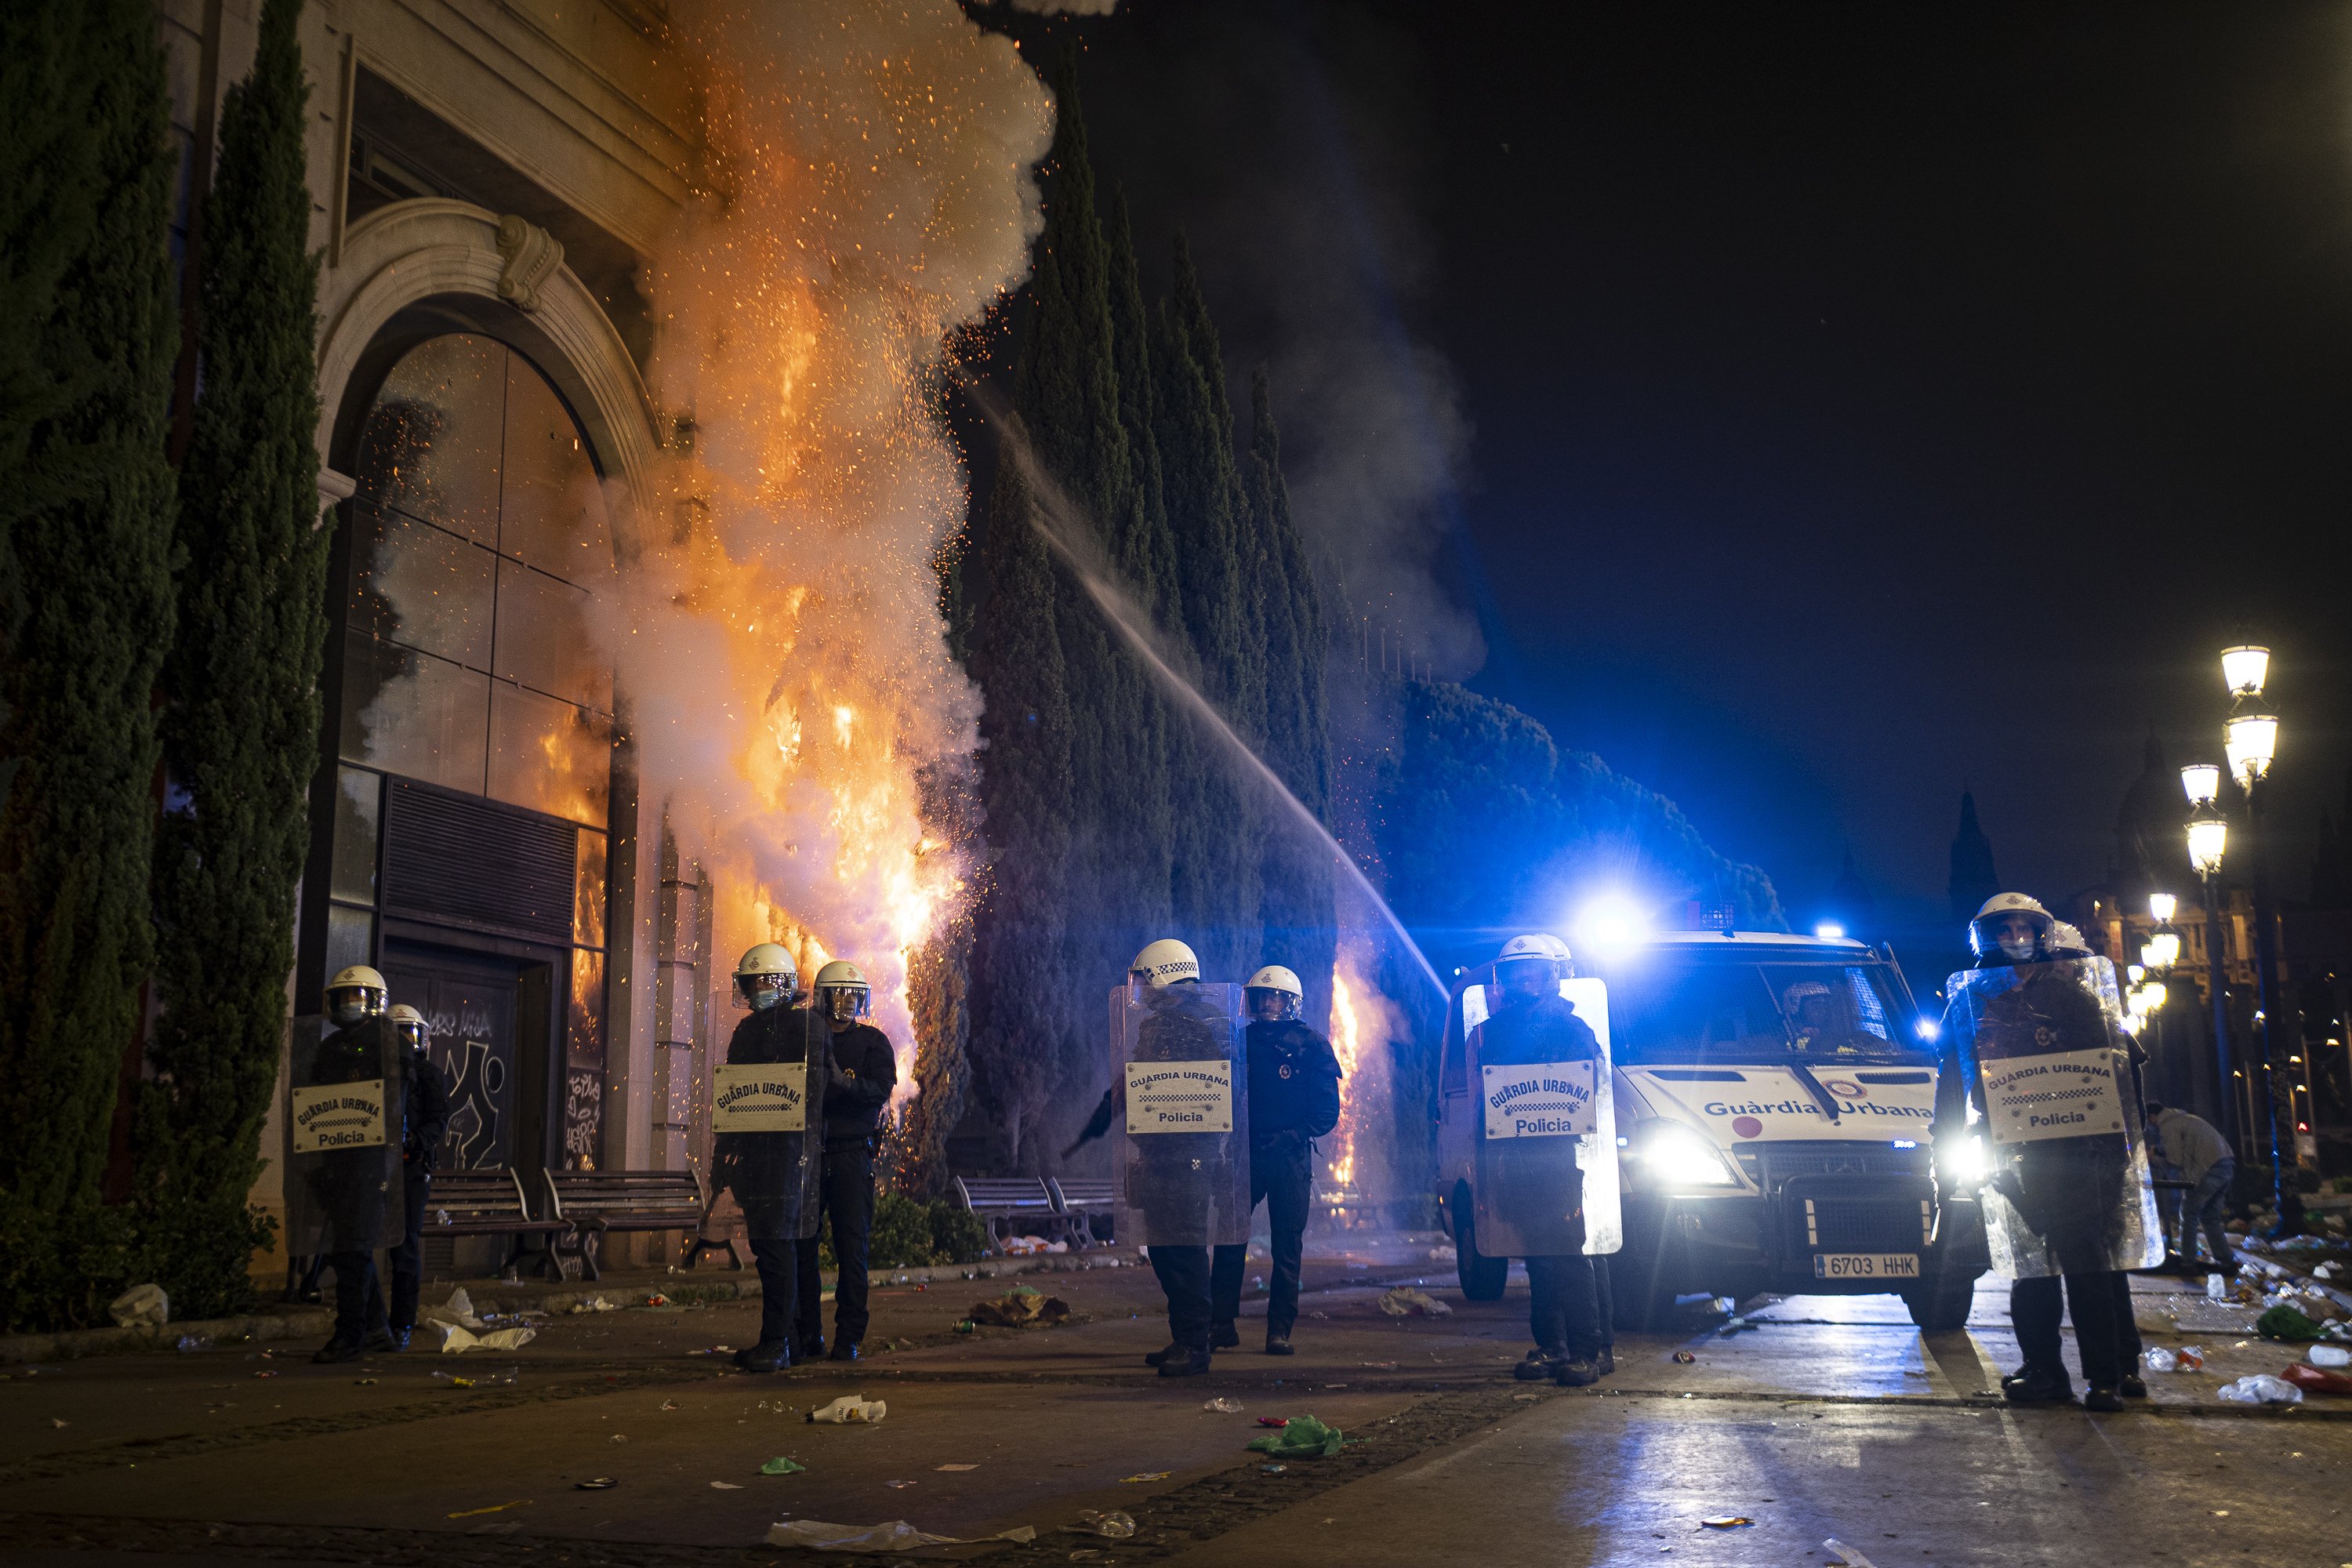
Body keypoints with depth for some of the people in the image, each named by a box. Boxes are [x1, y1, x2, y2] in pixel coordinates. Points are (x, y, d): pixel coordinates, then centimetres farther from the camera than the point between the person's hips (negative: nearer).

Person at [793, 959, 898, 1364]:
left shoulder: (872, 1041, 6)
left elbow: (881, 1088, -9)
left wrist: (845, 1082, -28)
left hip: (852, 1152, -2)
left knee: (852, 1247, -3)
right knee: (800, 1244, 1)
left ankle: (848, 1338, 1)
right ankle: (807, 1336, 11)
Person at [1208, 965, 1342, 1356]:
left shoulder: (1312, 1046, 2)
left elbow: (1327, 1111, -2)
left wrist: (1291, 1137, -12)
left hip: (1289, 1158, -2)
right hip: (1244, 1154, 2)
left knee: (1287, 1246, 0)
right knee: (1228, 1239, -2)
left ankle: (1279, 1330, 5)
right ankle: (1223, 1325, 5)